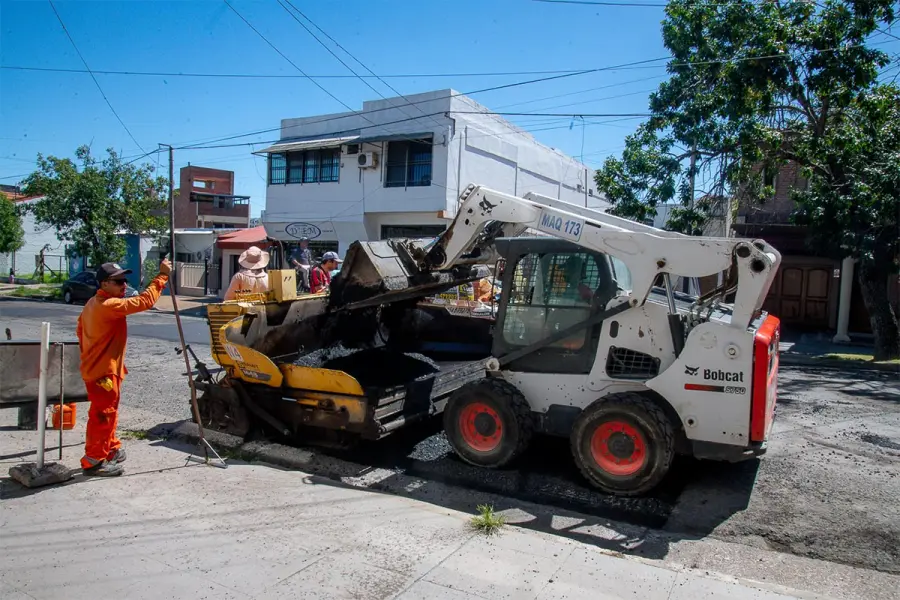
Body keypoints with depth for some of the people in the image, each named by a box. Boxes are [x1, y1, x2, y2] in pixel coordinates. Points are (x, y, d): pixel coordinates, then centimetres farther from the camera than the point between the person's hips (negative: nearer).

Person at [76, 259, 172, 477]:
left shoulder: (93, 304, 9)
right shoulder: (110, 305, -23)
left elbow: (80, 329, 18)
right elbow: (144, 302, -28)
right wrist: (162, 276, -25)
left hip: (95, 368, 10)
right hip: (103, 372, -10)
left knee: (107, 413, 21)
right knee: (103, 415, -1)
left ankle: (111, 449, 35)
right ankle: (93, 462, 8)